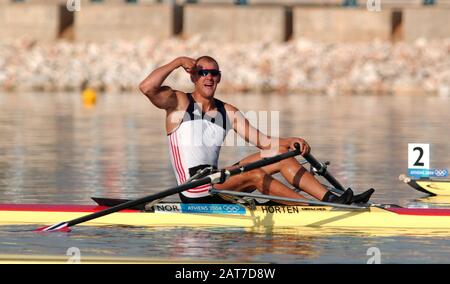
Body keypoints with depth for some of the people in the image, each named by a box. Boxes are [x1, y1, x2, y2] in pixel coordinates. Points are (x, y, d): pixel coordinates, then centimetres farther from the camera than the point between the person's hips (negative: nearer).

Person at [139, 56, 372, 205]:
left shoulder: (228, 112, 14)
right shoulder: (179, 103, -1)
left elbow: (263, 141, 9)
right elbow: (146, 87, -21)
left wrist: (290, 141, -10)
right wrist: (178, 62, -14)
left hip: (217, 182, 7)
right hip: (195, 193, -7)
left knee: (281, 154, -5)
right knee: (255, 175, -27)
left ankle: (330, 199, -15)